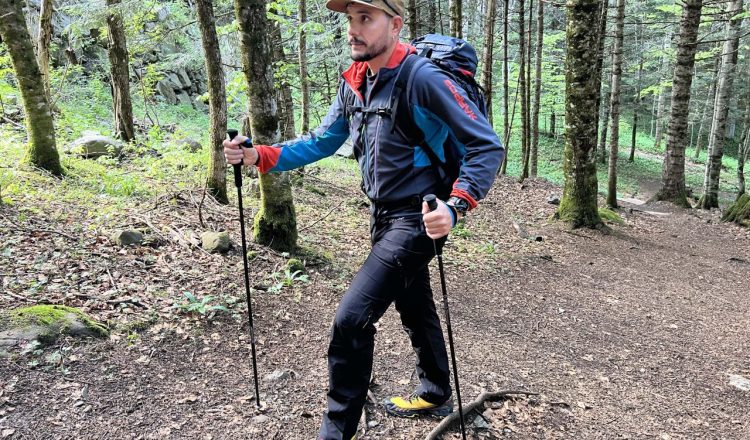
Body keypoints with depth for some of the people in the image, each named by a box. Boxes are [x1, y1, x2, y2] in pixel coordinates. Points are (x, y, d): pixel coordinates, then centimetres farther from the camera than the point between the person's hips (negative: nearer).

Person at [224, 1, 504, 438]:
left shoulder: (425, 79, -21)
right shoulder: (354, 83, 3)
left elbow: (488, 147, -20)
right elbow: (322, 141, 8)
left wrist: (454, 207, -33)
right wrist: (258, 155, -5)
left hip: (416, 219, -8)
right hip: (384, 216, 8)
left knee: (351, 319, -12)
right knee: (415, 308, 23)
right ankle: (436, 395, 45)